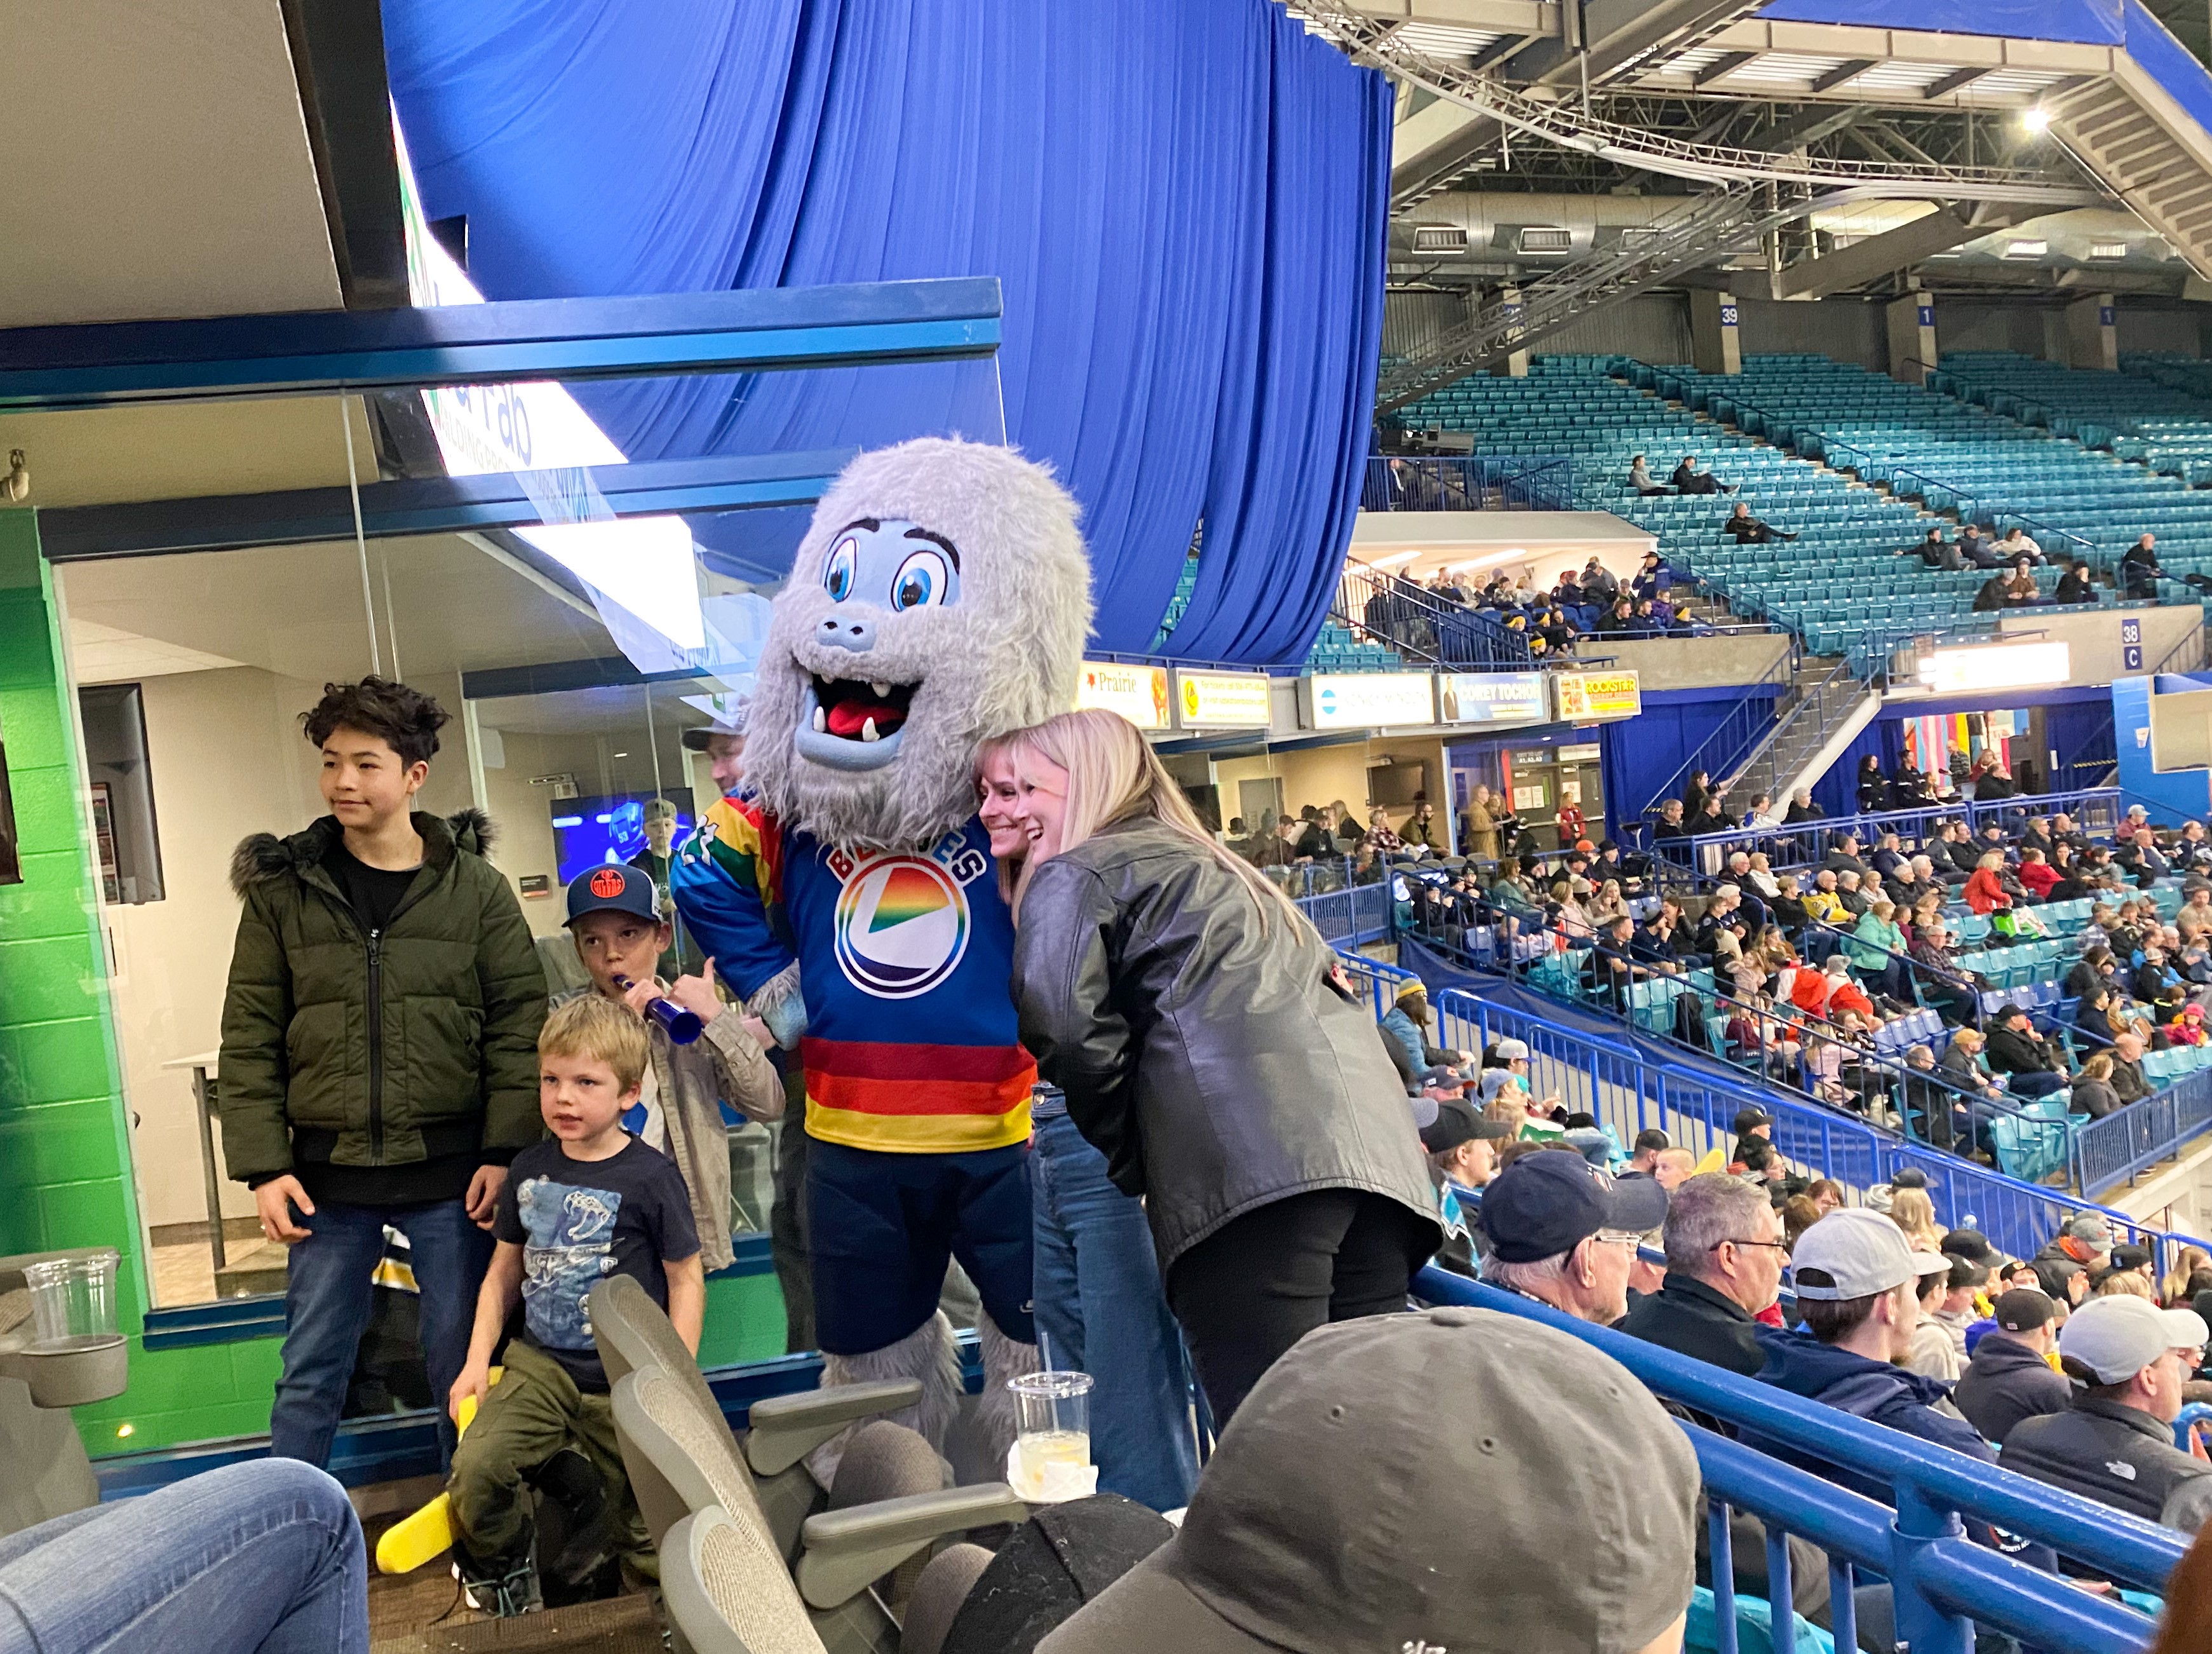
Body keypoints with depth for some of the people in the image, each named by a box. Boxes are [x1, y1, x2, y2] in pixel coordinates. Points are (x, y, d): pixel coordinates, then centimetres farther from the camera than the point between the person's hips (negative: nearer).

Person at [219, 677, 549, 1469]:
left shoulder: (476, 887, -2)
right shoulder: (282, 888, 1)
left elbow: (519, 1024, -2)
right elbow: (250, 1040, 2)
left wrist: (505, 1152, -8)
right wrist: (264, 1166, -4)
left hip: (451, 1172, -1)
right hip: (329, 1175, 1)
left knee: (462, 1362, 10)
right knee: (311, 1371, 11)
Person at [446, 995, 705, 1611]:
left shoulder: (651, 1177, -11)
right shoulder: (530, 1169, 4)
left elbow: (686, 1280, -5)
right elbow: (505, 1269, 14)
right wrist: (478, 1360, 7)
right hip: (540, 1363, 3)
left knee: (646, 1525, 3)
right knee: (474, 1470, -19)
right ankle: (502, 1571, 11)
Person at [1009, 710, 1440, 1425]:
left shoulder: (1072, 877, 10)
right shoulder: (1211, 865, 35)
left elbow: (1064, 1022, -8)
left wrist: (1131, 1160, 5)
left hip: (1252, 1159, -8)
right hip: (1373, 1141, 8)